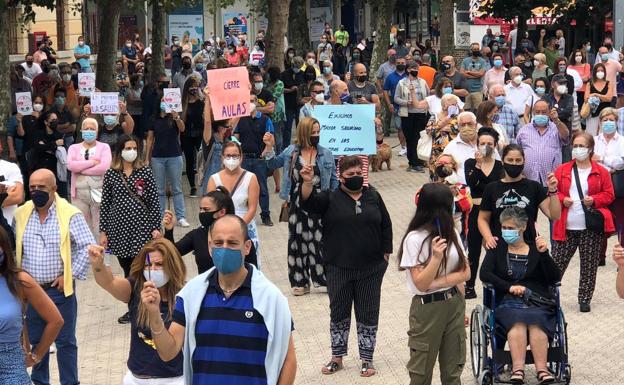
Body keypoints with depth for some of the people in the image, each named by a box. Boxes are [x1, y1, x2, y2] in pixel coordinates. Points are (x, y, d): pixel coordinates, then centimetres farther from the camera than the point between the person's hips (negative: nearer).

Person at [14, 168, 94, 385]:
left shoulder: (70, 215, -9)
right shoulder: (21, 214, 3)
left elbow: (87, 247, -9)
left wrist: (71, 274, -11)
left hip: (60, 289, -4)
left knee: (65, 341, 5)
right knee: (35, 340, 13)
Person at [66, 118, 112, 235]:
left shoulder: (104, 147, 7)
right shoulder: (74, 148, 14)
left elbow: (104, 167, -10)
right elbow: (70, 165, -6)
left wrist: (81, 169, -7)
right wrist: (92, 162, -9)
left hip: (98, 191, -2)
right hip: (79, 192, 2)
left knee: (99, 226, -3)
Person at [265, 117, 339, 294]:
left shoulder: (325, 154, -2)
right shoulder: (291, 152, 2)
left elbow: (334, 180, 4)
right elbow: (272, 164, 13)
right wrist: (269, 148, -3)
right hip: (297, 204, 2)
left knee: (321, 240, -2)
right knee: (298, 240, 7)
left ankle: (327, 278, 8)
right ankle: (300, 281, 17)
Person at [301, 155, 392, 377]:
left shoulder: (373, 197, 5)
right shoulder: (330, 199, -1)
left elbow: (386, 226, 10)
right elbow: (309, 203, -19)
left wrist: (385, 253, 4)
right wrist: (308, 183, -37)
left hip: (370, 268, 1)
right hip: (339, 268, -1)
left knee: (368, 313, 6)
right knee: (339, 312, 9)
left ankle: (367, 359, 16)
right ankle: (337, 357, 22)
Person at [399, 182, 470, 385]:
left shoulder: (451, 233, 4)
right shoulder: (414, 239, -13)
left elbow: (465, 272, -1)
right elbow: (421, 284, -15)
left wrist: (436, 283, -14)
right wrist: (436, 257, -27)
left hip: (455, 304, 5)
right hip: (428, 307, -5)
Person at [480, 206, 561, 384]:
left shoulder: (536, 249, 16)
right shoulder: (497, 249, 18)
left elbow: (555, 278, 5)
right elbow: (484, 274, 2)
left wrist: (544, 254, -9)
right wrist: (509, 287, -11)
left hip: (538, 301, 0)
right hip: (507, 301, 0)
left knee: (536, 321, -33)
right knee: (517, 321, -34)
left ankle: (542, 369, -41)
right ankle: (518, 368, -45)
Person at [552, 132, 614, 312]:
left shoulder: (601, 172, 4)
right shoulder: (562, 170, 8)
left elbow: (609, 195, 5)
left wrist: (594, 200, -12)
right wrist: (562, 199, -9)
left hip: (591, 227, -1)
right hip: (567, 227, 1)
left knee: (589, 265, 4)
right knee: (557, 263, 0)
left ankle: (585, 299, 15)